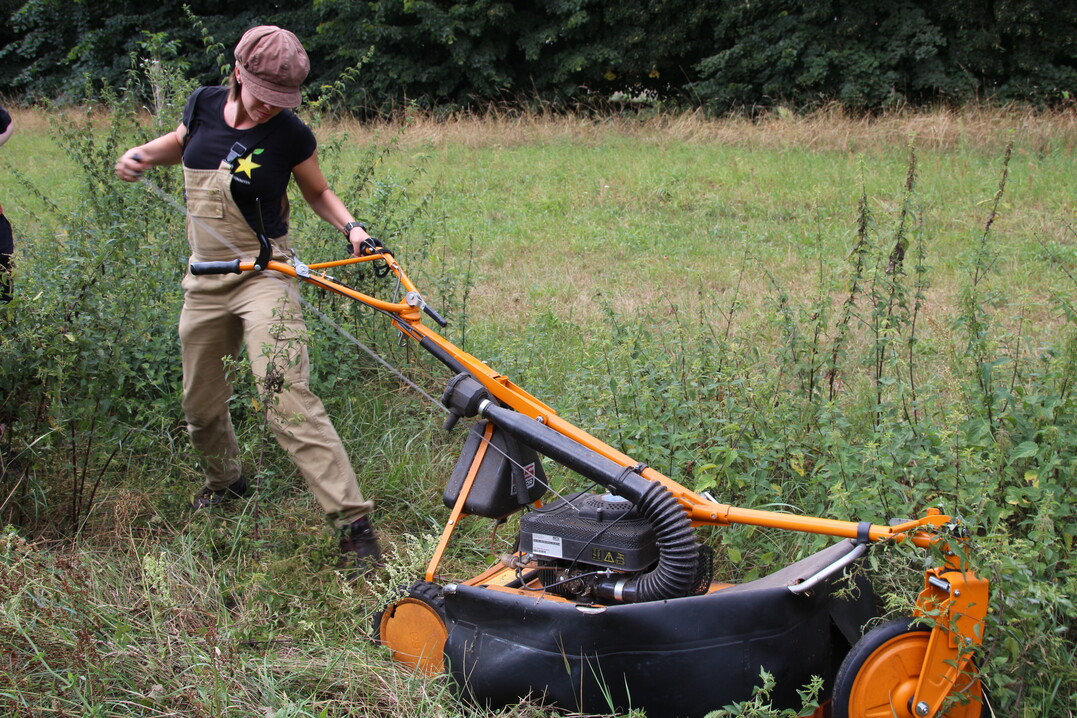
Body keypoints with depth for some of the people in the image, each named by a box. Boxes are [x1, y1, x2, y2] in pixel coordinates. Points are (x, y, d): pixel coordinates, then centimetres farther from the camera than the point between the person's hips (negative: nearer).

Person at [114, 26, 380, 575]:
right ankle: (225, 483, 47)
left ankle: (353, 521, -21)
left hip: (263, 277, -5)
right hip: (205, 281, 5)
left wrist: (350, 227, -12)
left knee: (286, 398, -20)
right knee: (201, 403, 17)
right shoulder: (205, 106, 0)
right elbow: (179, 143, 23)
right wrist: (142, 155, 2)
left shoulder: (290, 136, -10)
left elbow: (318, 192, 7)